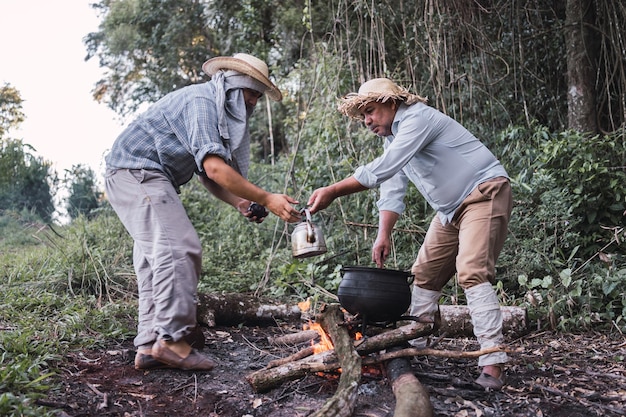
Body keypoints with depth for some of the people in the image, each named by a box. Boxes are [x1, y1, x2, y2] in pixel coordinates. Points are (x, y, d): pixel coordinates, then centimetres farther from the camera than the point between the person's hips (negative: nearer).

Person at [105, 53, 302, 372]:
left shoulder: (219, 114, 18)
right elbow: (214, 168, -26)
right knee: (178, 249, -18)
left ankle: (150, 346, 4)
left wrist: (241, 204, -4)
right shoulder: (201, 101, -14)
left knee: (156, 256, 4)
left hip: (149, 178, 11)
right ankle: (171, 339, -18)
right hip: (135, 170, -11)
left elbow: (207, 177, 12)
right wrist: (265, 199, -26)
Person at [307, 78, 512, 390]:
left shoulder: (417, 119, -20)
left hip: (485, 192, -10)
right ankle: (412, 346, 18)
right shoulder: (393, 137, 11)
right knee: (425, 274, 9)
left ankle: (492, 365, -21)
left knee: (472, 272, -22)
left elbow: (381, 169, -31)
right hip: (451, 207, 10)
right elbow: (392, 190, 6)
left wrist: (332, 192, -32)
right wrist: (384, 235, -6)